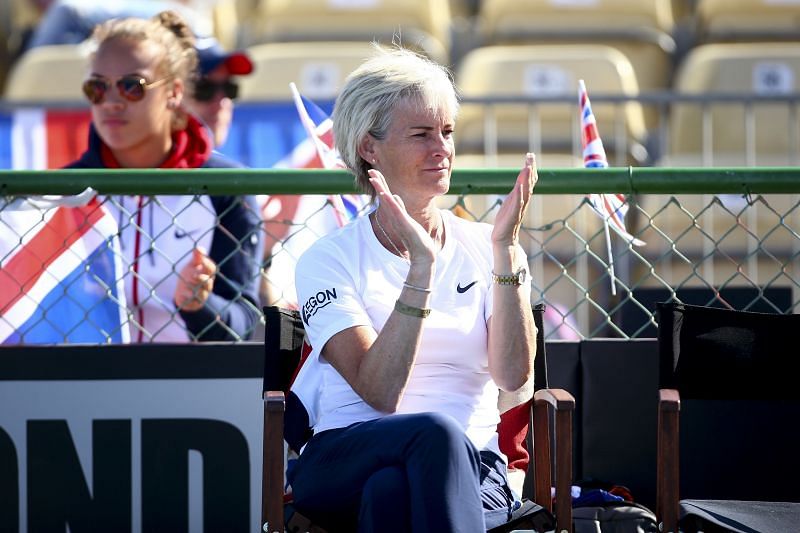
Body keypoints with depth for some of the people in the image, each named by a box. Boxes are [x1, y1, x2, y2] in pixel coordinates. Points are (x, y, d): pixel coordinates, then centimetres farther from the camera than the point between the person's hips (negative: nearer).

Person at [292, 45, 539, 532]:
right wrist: (421, 267, -18)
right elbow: (379, 393, -11)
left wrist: (505, 250, -12)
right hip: (345, 466, -1)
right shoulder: (329, 259, 4)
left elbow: (514, 375, -5)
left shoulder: (485, 250, 12)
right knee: (435, 431, -37)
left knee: (392, 490, -37)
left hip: (470, 465, 1)